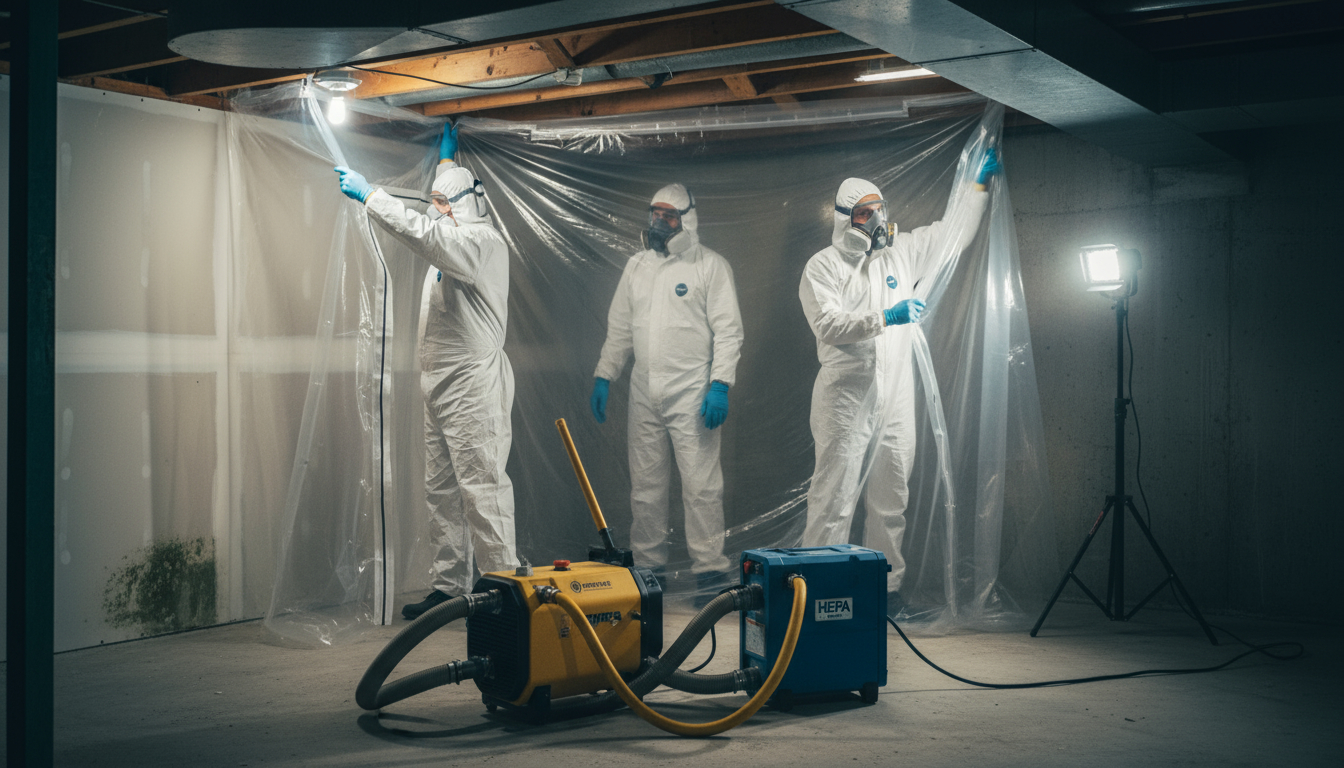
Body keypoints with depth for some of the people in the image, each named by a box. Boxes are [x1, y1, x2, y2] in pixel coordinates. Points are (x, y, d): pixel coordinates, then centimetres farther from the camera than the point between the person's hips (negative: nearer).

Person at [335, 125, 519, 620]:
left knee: (482, 487, -11)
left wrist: (368, 194, -20)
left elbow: (421, 231, -26)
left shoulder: (481, 241, -11)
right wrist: (447, 158, 51)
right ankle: (450, 585, 15)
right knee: (442, 490, 10)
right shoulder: (457, 236, 20)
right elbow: (435, 228, 45)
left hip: (472, 388, -10)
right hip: (442, 388, 10)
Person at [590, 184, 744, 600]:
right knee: (645, 484, 10)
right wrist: (603, 377, 13)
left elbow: (728, 330, -6)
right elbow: (619, 328, 19)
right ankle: (647, 564, 20)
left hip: (692, 394, -5)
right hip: (644, 394, 5)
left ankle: (709, 567, 1)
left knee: (701, 484, -7)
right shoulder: (636, 265, 15)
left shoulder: (711, 265, -1)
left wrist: (720, 384, -15)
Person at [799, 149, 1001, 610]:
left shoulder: (900, 252, 14)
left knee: (891, 499, 8)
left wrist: (981, 185, 23)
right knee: (834, 498, -6)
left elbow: (953, 234, 25)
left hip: (896, 399, 5)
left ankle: (887, 584, 16)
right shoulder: (823, 267, -1)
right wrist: (885, 318, -23)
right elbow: (828, 325, -16)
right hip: (846, 400, -5)